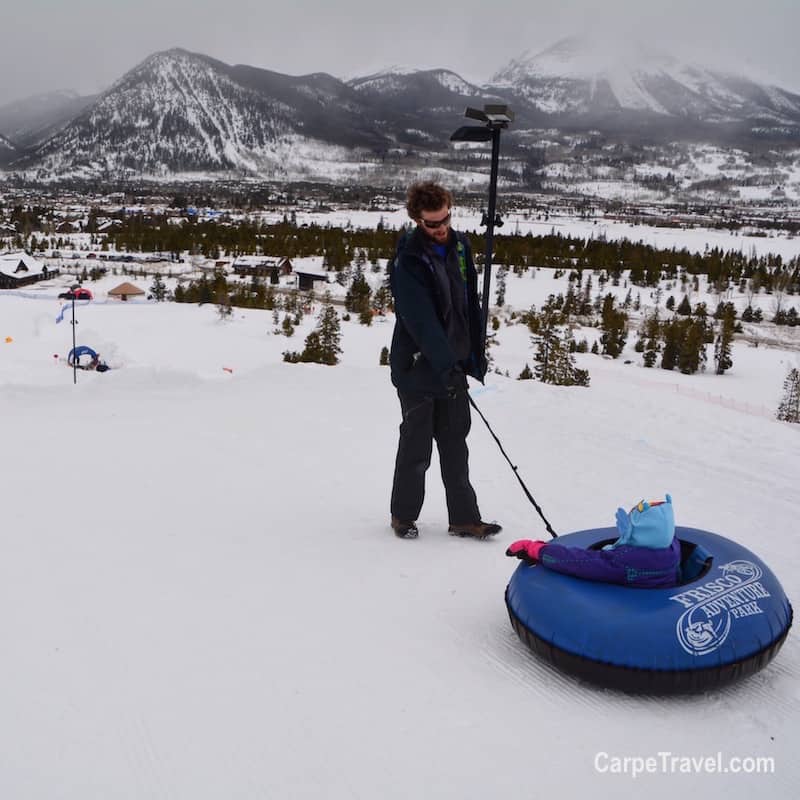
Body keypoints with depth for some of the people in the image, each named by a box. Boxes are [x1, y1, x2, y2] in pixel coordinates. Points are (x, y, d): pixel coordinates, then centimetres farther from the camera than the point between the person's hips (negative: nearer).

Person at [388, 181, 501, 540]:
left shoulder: (459, 245, 5)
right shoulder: (408, 261, -17)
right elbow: (421, 320, -24)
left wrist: (476, 354, 12)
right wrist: (445, 363, -31)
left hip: (454, 364, 6)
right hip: (419, 368, -6)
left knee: (456, 445, 11)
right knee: (417, 447, 4)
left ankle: (464, 518, 19)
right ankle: (403, 515, 23)